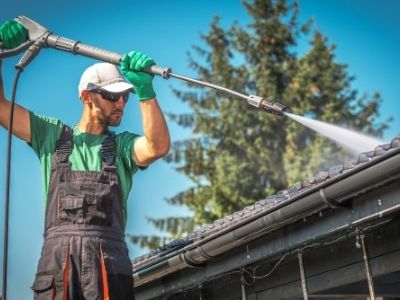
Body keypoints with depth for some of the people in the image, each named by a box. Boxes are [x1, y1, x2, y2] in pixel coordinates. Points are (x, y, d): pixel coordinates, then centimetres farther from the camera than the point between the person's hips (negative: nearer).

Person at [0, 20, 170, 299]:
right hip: (57, 256, 0)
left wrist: (145, 89, -13)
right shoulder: (51, 134, 20)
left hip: (109, 259, 0)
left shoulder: (123, 146, 17)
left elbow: (159, 146, -5)